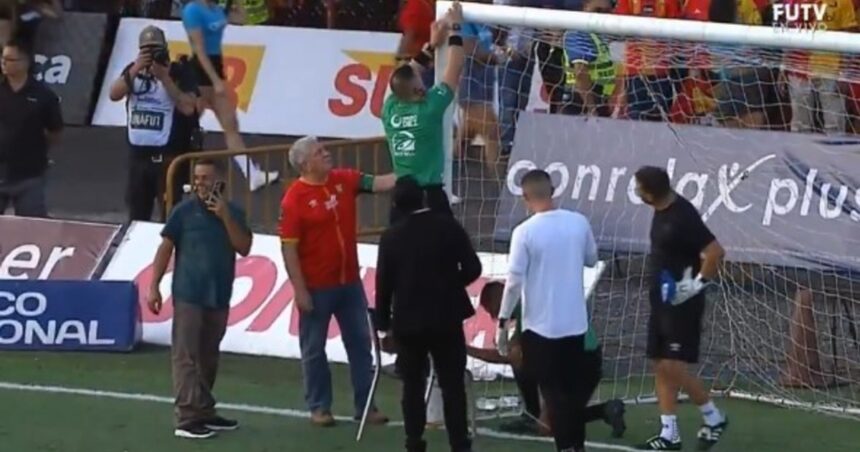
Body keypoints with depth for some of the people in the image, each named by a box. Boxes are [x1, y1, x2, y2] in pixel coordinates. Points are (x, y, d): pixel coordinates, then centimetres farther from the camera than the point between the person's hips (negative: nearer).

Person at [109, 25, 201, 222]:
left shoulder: (178, 72, -4)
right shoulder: (133, 70, 11)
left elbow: (188, 107, -16)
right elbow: (114, 95, -4)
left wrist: (164, 78, -17)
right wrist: (136, 69, -13)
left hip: (168, 156, -5)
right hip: (138, 155, 5)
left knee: (170, 215, -9)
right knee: (136, 217, 10)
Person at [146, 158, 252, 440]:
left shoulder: (233, 212, 7)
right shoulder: (184, 211, -3)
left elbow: (244, 248, -2)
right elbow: (166, 248, -2)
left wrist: (225, 217, -12)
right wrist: (154, 287, -8)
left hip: (219, 297, 4)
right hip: (188, 296, -4)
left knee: (208, 358, 13)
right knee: (186, 357, -7)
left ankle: (205, 413, 23)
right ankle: (187, 419, -9)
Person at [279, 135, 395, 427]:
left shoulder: (344, 180, 3)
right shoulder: (295, 198, -15)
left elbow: (379, 184, 0)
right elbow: (289, 248, -15)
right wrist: (299, 290, -17)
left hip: (349, 282, 6)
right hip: (316, 287, -6)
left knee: (360, 343, 9)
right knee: (314, 349, 5)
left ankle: (365, 405, 16)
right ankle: (319, 407, 15)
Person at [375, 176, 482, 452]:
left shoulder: (392, 237, -5)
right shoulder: (449, 226, -6)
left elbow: (384, 283, -3)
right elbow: (472, 268, -5)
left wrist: (384, 323, 9)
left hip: (408, 322, 0)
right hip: (446, 319, 0)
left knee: (413, 386, 9)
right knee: (453, 385, 5)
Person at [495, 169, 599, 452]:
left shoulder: (525, 232, -16)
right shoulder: (579, 223, -3)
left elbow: (514, 281, -16)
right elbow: (591, 259, 13)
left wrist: (503, 322, -7)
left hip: (541, 325, -4)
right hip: (575, 322, 4)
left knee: (553, 392, 2)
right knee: (575, 390, 16)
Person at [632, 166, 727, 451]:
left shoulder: (682, 217, -21)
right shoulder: (662, 211, 6)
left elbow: (715, 252, -26)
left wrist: (698, 284, -22)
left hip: (682, 304, -9)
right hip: (661, 301, 9)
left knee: (673, 368, -10)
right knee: (660, 366, 8)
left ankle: (714, 419, 8)